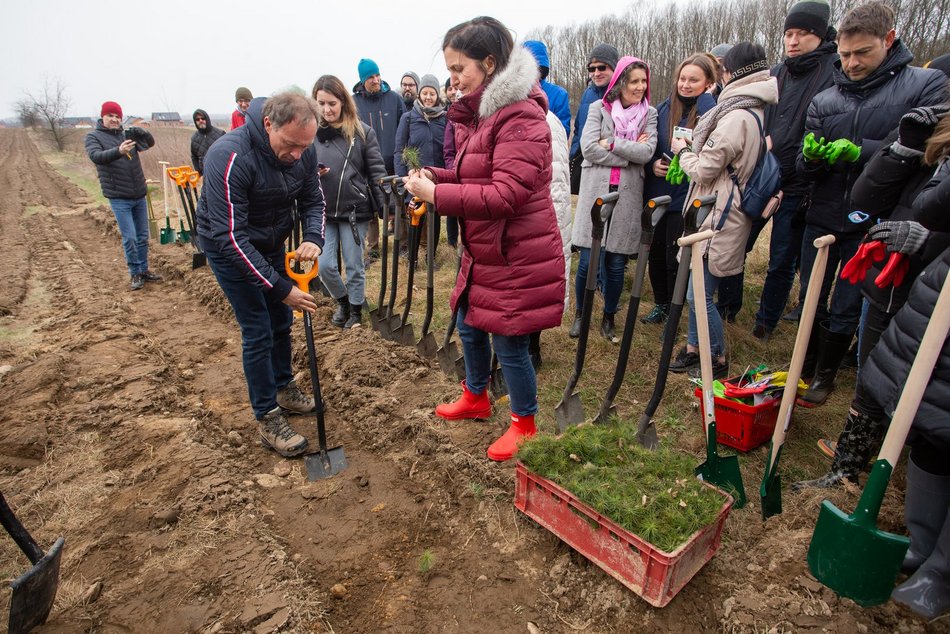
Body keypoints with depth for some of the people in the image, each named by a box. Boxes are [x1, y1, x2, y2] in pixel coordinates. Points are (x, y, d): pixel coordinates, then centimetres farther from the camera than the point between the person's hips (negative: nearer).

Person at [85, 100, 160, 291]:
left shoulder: (127, 134, 9)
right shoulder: (93, 136, -3)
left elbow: (150, 143, 0)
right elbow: (96, 156, -20)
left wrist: (142, 133, -24)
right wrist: (118, 151, -39)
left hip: (139, 195, 4)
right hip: (119, 198, -4)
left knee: (143, 236, 11)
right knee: (129, 238, -5)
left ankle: (144, 270, 23)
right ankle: (135, 273, 10)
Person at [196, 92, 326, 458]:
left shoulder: (304, 152, -16)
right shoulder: (229, 157, -34)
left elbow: (313, 201, -2)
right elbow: (230, 238, -34)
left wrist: (313, 239, -25)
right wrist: (281, 288, -35)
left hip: (272, 242, 6)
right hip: (228, 248, -6)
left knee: (281, 320, 15)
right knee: (258, 332, -6)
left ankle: (284, 387, 36)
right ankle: (267, 418, 8)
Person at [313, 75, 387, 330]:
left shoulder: (362, 131, -5)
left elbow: (377, 171, -4)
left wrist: (386, 206, -9)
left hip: (355, 209, -2)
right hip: (322, 210, 2)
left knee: (354, 265, 8)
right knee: (325, 265, 2)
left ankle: (356, 309, 29)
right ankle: (342, 300, 31)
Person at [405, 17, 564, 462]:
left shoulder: (520, 116, -19)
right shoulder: (479, 112, 11)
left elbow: (507, 193, -27)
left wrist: (437, 195, -24)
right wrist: (434, 176, -1)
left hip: (516, 257, -10)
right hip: (483, 252, 10)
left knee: (509, 343, 3)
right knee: (469, 326, 21)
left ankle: (524, 424, 27)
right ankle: (476, 397, 46)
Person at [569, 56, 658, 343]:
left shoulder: (650, 114, 9)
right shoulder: (599, 108, 5)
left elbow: (646, 152, -6)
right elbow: (589, 147, -10)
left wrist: (611, 143, -10)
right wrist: (629, 154, -9)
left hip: (627, 194, 2)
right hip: (596, 190, -2)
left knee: (617, 263, 6)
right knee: (590, 260, -5)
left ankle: (609, 317, 25)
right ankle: (580, 313, 19)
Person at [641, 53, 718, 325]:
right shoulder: (664, 108, 5)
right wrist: (652, 163, -4)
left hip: (686, 198, -4)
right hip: (656, 195, 5)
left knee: (676, 258, 1)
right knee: (656, 253, 13)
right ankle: (661, 304, 33)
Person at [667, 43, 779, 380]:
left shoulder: (737, 118, -19)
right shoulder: (758, 112, 12)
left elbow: (703, 170, -15)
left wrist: (683, 150, 3)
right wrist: (694, 147, 8)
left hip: (719, 216, -10)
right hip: (718, 212, 10)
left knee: (700, 293, -1)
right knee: (697, 288, 17)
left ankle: (719, 360, 15)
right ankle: (693, 349, 29)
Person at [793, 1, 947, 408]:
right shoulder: (823, 101, 5)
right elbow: (806, 172, 2)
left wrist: (861, 151, -22)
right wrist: (811, 157, -20)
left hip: (872, 225, -3)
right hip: (822, 220, 3)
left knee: (846, 311, 6)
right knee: (810, 303, 13)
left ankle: (826, 375, 27)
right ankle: (805, 368, 33)